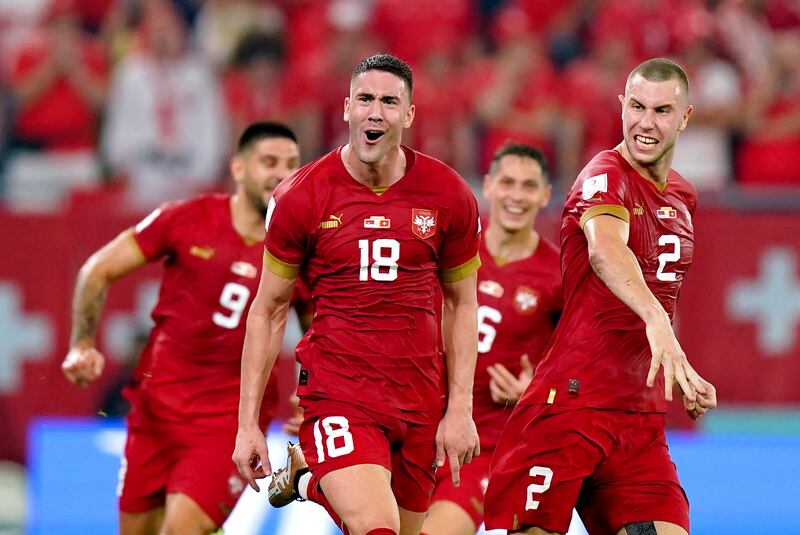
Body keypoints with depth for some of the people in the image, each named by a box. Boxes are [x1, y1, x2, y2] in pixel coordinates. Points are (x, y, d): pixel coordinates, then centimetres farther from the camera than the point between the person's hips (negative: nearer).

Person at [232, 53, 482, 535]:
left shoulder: (449, 196, 1)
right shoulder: (302, 197, -4)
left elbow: (462, 304, 11)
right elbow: (268, 310, 4)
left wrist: (460, 409, 3)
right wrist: (248, 424, 1)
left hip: (420, 399, 4)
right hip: (336, 393, -3)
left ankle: (307, 475, 34)